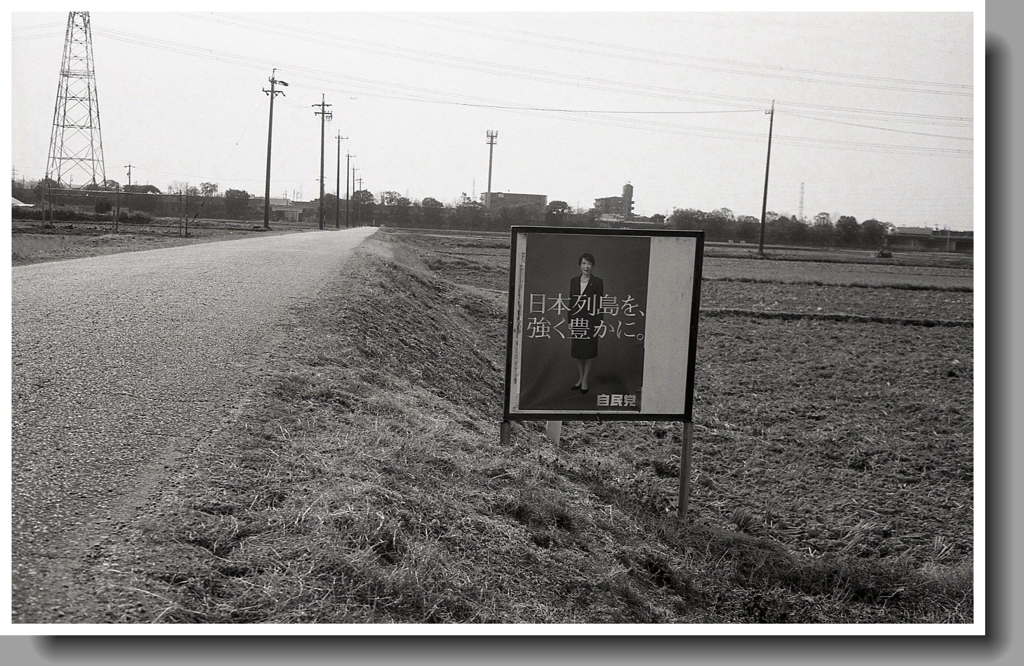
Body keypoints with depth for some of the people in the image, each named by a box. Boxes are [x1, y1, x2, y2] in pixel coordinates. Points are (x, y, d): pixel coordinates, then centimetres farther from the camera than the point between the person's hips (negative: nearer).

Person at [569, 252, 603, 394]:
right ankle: (581, 378, 22)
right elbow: (571, 302, 9)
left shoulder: (597, 282, -4)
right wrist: (570, 321, 7)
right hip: (576, 320, 4)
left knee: (589, 351, 3)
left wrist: (598, 322, -9)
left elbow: (599, 303, -5)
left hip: (590, 320, -4)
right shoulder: (573, 281, 7)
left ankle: (586, 380, 12)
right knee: (577, 351, 9)